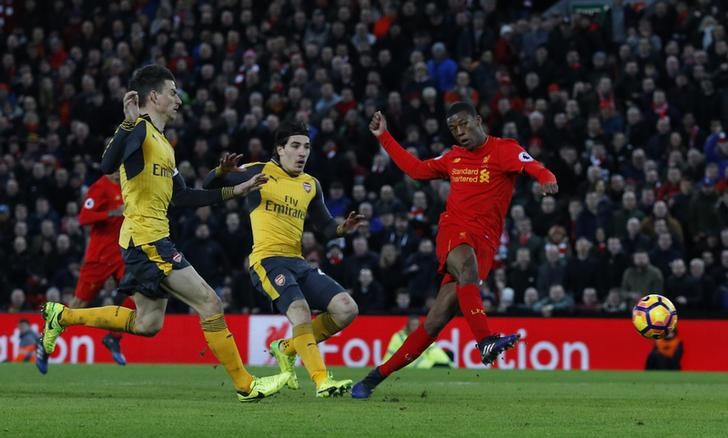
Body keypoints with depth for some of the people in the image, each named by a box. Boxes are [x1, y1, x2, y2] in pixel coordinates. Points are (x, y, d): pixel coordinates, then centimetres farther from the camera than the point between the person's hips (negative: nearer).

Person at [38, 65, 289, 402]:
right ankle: (245, 385, -6)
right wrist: (129, 124, -34)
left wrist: (235, 191, 22)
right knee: (209, 303, -9)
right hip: (145, 238, -10)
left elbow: (181, 197, 23)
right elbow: (107, 166, -25)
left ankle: (62, 316, 19)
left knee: (148, 323, 12)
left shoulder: (162, 142, 20)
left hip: (152, 240, 10)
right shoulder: (140, 130, -9)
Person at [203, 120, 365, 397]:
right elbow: (209, 187, 3)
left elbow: (325, 227, 21)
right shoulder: (259, 172, 2)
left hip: (297, 262, 7)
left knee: (347, 310, -6)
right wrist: (222, 171, -20)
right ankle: (321, 381, -34)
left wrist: (343, 228, -1)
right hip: (268, 260, -7)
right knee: (299, 308, -32)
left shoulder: (311, 185, 17)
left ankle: (286, 348, 11)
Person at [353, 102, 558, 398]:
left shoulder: (504, 150, 2)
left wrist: (547, 180, -39)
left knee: (438, 318, -9)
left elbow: (536, 169, -15)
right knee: (466, 264, -37)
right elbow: (417, 169, 34)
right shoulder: (454, 158, 19)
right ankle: (485, 341, -52)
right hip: (453, 230, 2)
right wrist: (384, 137, 33)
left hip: (484, 242, -2)